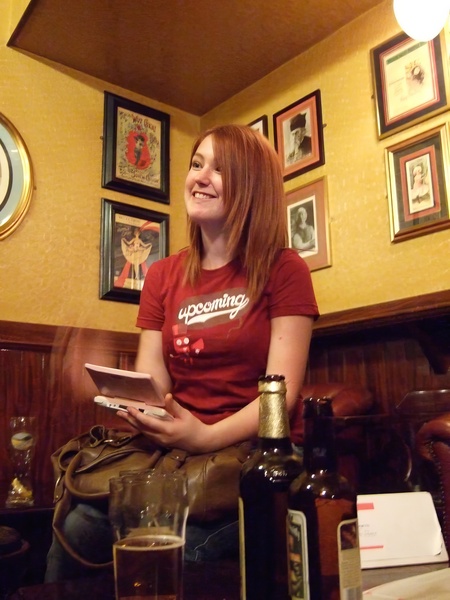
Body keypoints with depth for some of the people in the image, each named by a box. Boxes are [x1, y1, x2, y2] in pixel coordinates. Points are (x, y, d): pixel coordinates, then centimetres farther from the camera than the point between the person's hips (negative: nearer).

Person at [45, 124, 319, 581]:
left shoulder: (282, 269, -1)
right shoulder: (163, 276, 13)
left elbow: (282, 390, -9)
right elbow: (150, 382, 6)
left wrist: (208, 437, -25)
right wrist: (140, 410, -17)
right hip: (175, 453, 4)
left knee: (179, 551, -30)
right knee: (77, 530, -22)